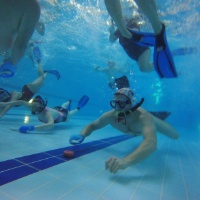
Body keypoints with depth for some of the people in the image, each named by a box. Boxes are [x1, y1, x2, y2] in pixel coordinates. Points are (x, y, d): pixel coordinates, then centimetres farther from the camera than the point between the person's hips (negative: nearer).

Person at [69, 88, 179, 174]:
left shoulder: (143, 117, -51)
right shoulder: (110, 116, -40)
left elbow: (151, 143, -67)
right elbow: (91, 125, -24)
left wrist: (126, 160, -83)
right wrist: (82, 135, -46)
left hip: (148, 122, -2)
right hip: (134, 130, 3)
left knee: (175, 136, 18)